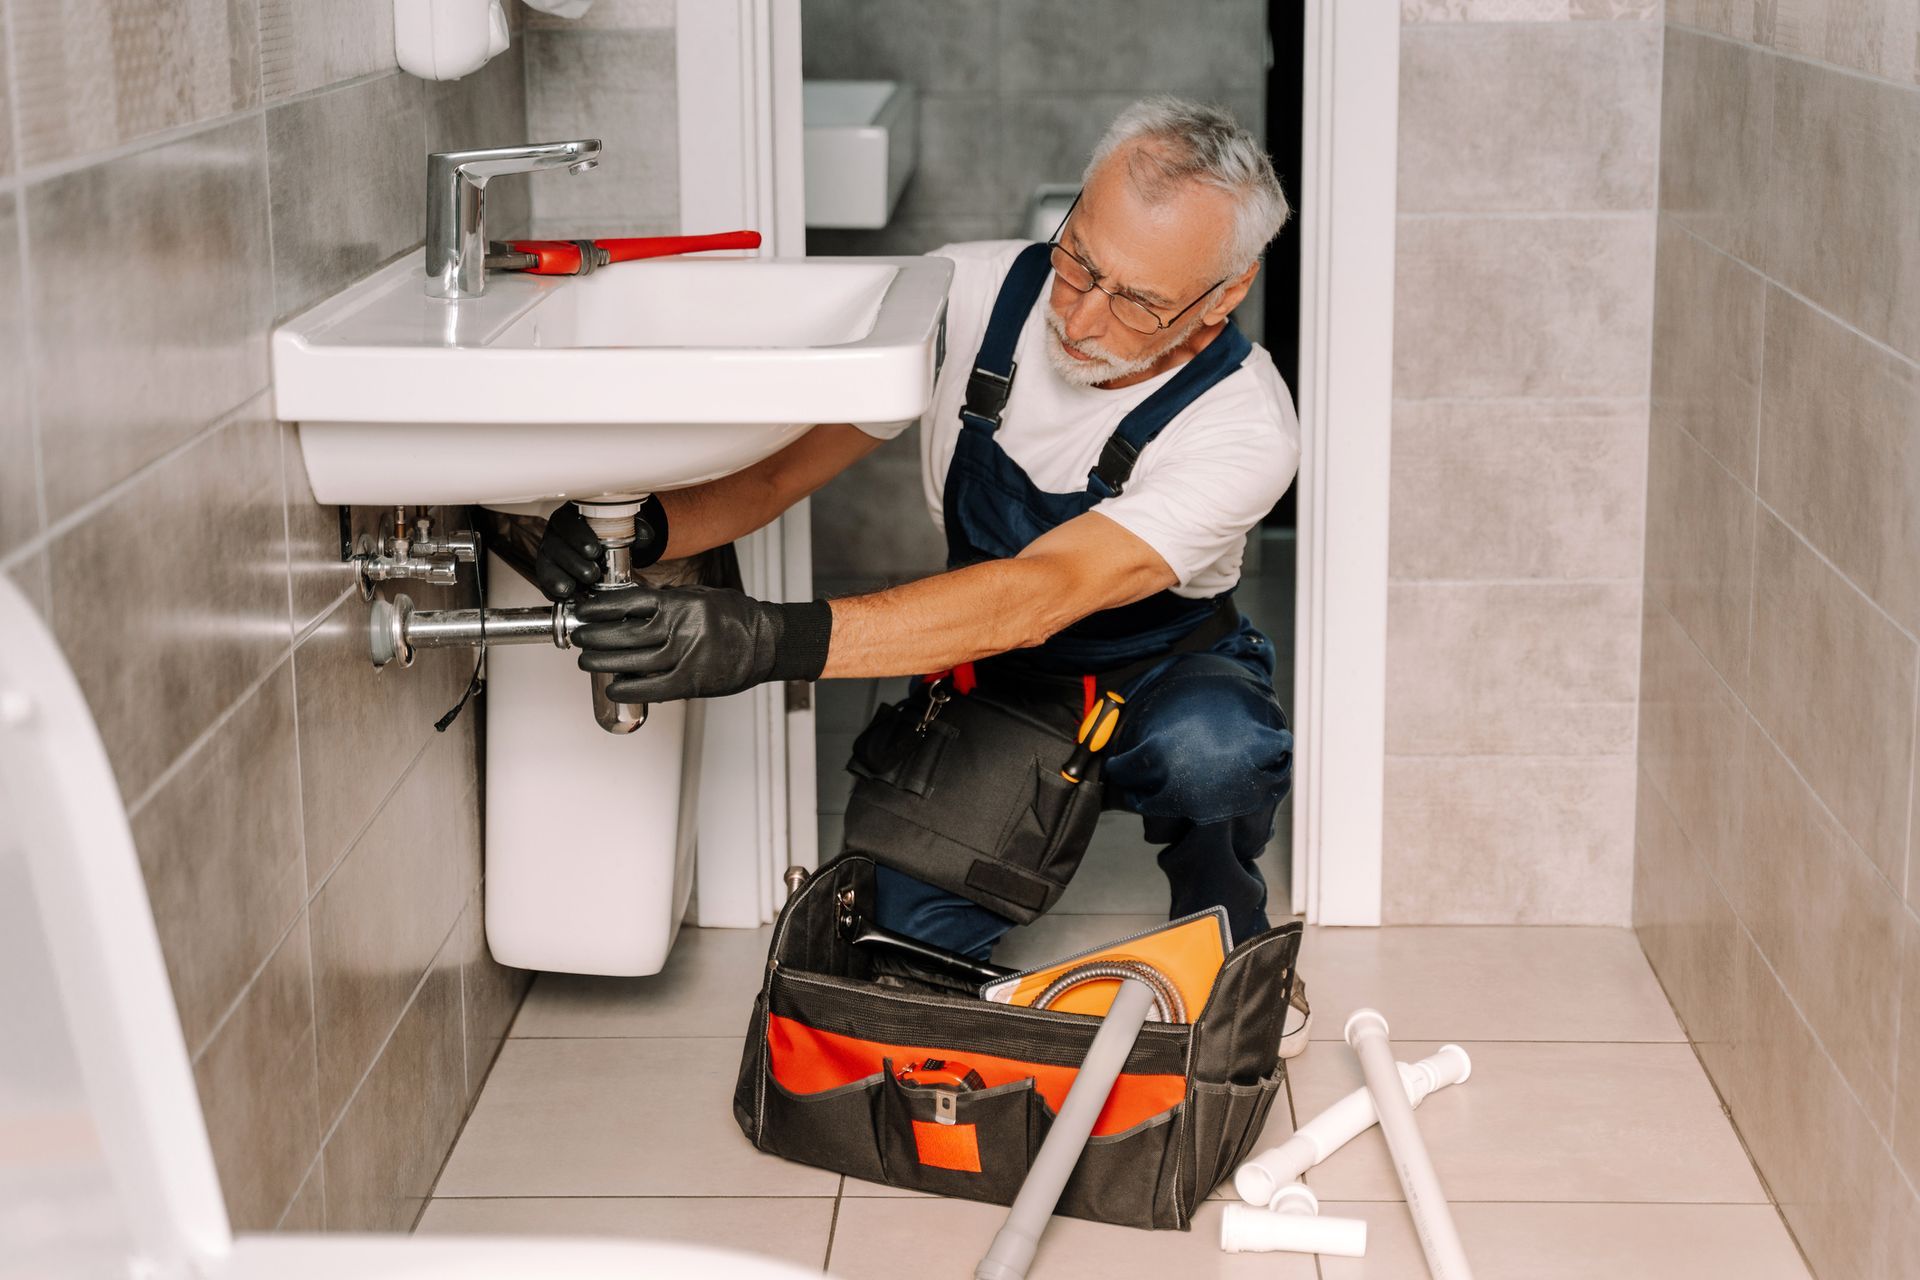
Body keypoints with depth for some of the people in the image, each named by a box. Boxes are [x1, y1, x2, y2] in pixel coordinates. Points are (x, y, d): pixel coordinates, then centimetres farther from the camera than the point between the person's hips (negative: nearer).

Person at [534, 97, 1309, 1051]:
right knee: (915, 926, -23)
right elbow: (782, 463, -15)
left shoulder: (1243, 428, -31)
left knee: (1209, 745, -40)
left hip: (1165, 673, -3)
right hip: (987, 676, 3)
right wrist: (643, 524, -38)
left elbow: (1039, 595, -44)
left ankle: (1227, 935, -3)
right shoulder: (970, 296, -19)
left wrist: (781, 640, -56)